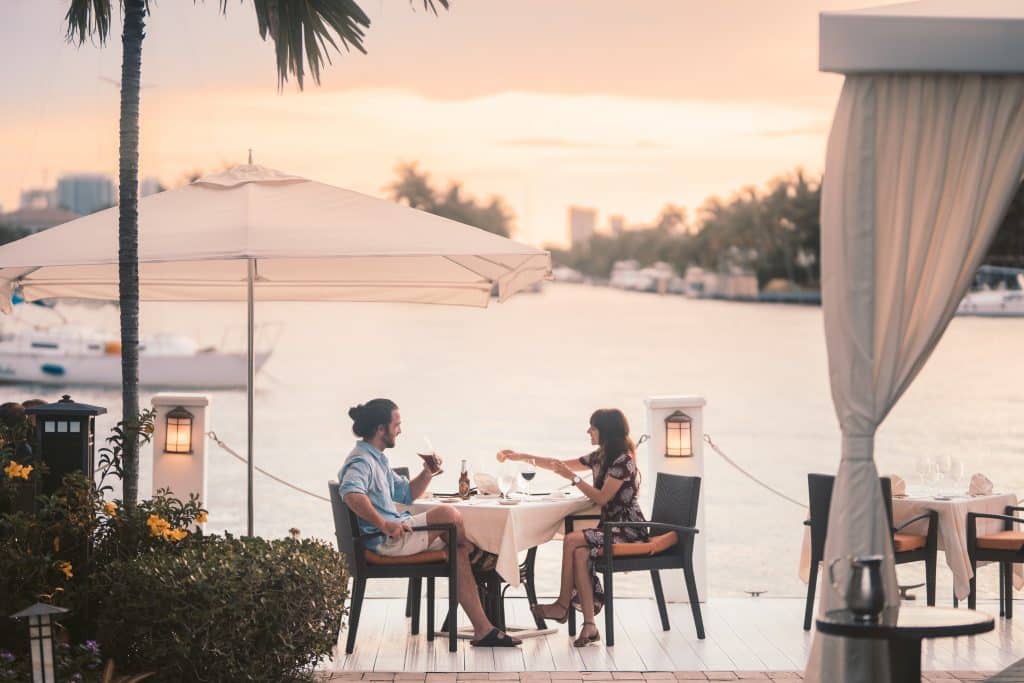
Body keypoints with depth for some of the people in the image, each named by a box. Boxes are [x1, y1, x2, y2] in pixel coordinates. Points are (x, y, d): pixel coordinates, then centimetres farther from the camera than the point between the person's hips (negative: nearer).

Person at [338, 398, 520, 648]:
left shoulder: (376, 459, 24)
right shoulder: (361, 461, -11)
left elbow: (406, 493, 30)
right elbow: (351, 493, -32)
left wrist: (427, 473, 12)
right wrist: (384, 524, -33)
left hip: (394, 532, 10)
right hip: (384, 541, -10)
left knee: (458, 550, -3)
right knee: (447, 515, -19)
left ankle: (482, 629, -5)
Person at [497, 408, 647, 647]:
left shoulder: (623, 461, -13)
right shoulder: (601, 457, 14)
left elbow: (602, 498, -17)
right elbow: (561, 465, 23)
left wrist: (573, 477, -15)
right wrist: (522, 457, 21)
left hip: (628, 531, -8)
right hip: (612, 527, 8)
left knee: (571, 540, -23)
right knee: (580, 553, -22)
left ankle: (563, 606, -11)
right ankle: (589, 625, -29)